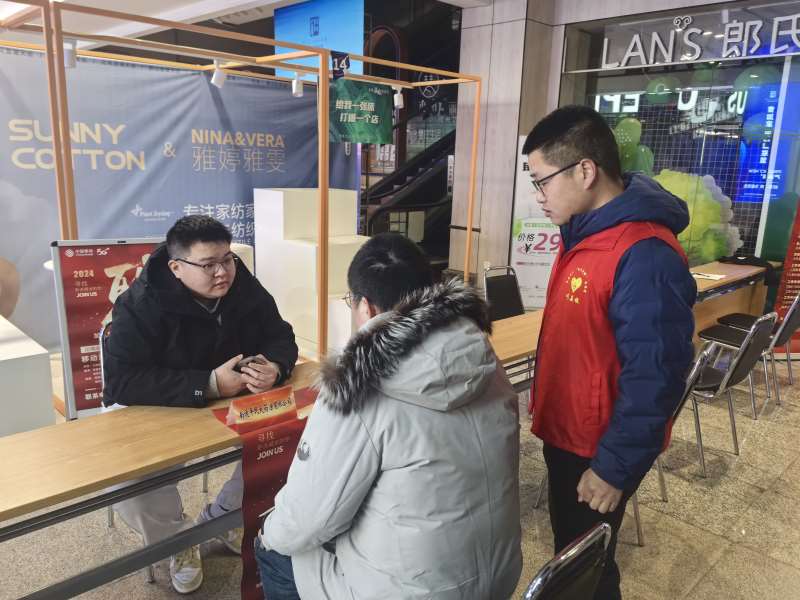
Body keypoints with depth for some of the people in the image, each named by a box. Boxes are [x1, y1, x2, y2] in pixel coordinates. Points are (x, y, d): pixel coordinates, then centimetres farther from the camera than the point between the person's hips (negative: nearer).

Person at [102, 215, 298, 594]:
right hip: (153, 409, -3)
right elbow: (121, 380, -30)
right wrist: (208, 384, -37)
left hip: (230, 402, 4)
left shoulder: (245, 288, -10)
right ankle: (177, 539, 6)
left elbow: (280, 337, -2)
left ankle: (222, 517, 10)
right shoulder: (142, 304, -24)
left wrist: (274, 368, -28)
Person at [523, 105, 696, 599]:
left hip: (599, 451, -8)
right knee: (568, 552, 26)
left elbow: (654, 378, -26)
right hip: (566, 434, 8)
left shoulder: (644, 257, -28)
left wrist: (613, 469, -19)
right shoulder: (587, 231, 3)